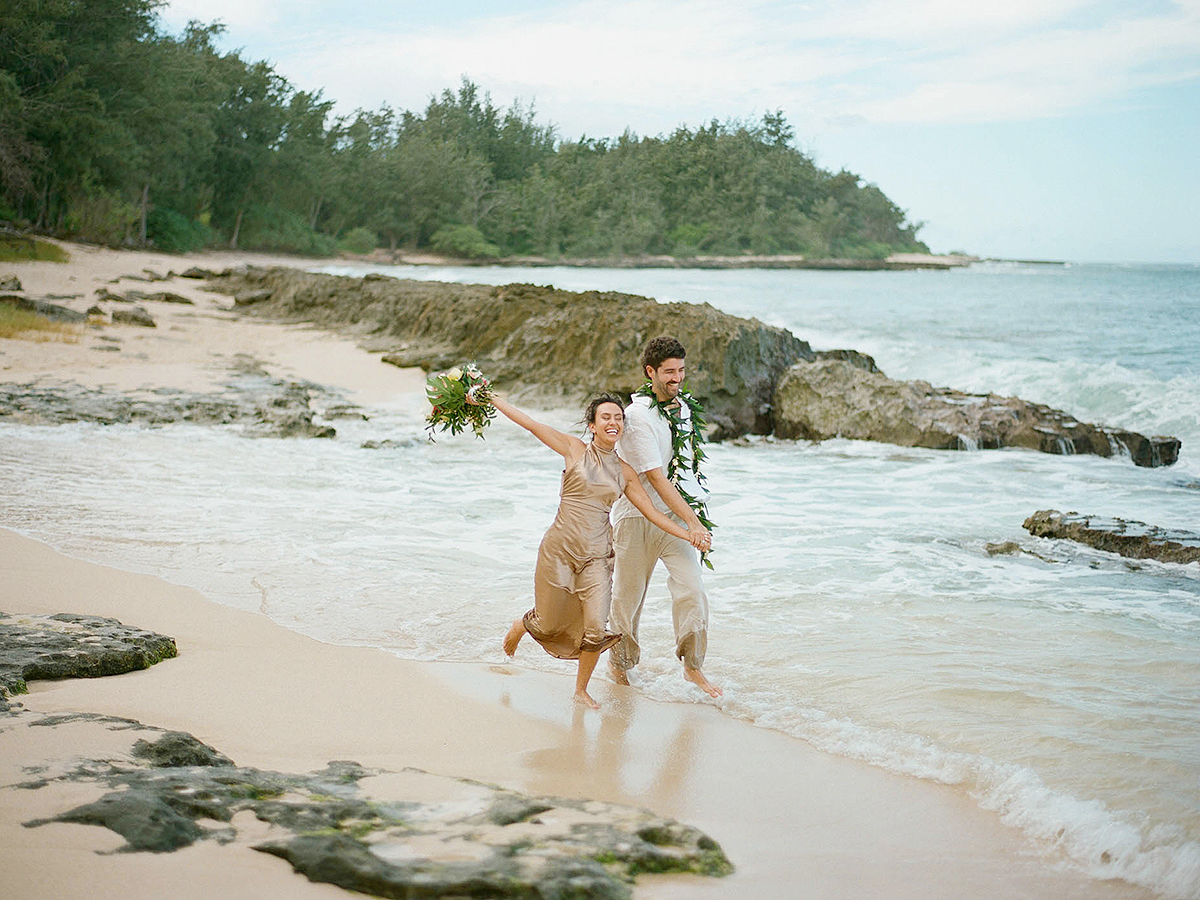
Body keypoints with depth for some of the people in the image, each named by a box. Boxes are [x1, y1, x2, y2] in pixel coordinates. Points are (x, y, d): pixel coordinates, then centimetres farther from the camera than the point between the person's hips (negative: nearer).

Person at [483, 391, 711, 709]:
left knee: (596, 627, -11)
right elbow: (530, 424, 0)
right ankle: (522, 625, 46)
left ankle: (581, 689, 13)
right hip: (560, 548, -2)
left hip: (596, 555, 2)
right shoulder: (574, 449, -2)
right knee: (550, 624, 8)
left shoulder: (624, 473, 7)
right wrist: (489, 398, 1)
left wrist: (688, 535, -3)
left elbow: (653, 513, 8)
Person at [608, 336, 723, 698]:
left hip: (677, 512, 5)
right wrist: (692, 522, -25)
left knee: (691, 588, -9)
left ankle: (693, 665, 3)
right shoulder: (637, 416, -19)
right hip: (637, 516, -5)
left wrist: (693, 512, 23)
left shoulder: (682, 404, 6)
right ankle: (619, 661, 30)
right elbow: (656, 479, -22)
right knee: (629, 594, 8)